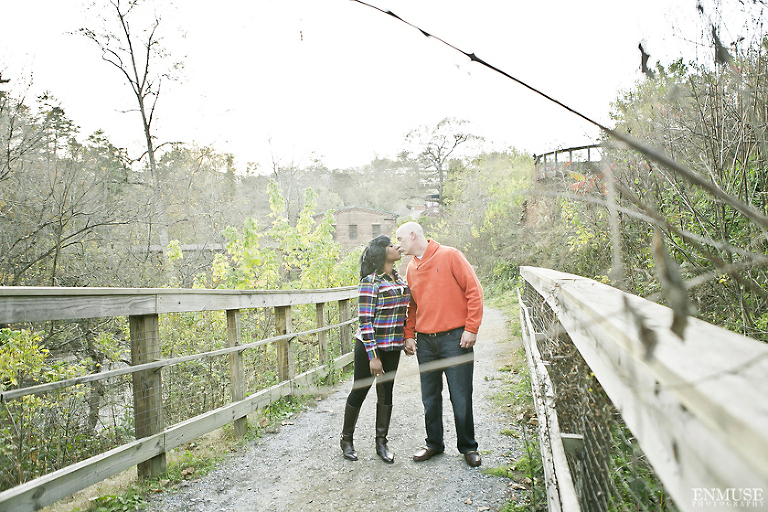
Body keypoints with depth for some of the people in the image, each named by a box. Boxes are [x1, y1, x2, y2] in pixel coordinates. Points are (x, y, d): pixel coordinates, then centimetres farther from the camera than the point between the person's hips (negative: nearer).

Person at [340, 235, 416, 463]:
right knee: (359, 392, 7)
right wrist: (373, 356, -20)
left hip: (393, 347, 6)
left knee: (386, 393, 13)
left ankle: (381, 442, 27)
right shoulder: (370, 282, -15)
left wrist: (408, 338, 12)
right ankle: (347, 439, 27)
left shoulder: (399, 279, 8)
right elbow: (365, 321, -18)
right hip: (369, 346, -6)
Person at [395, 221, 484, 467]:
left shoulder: (449, 256, -6)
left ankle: (468, 446, 20)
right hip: (425, 341, 5)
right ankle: (434, 443, 29)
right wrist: (408, 335, 9)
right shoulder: (411, 268, 12)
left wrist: (471, 329, -12)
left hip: (455, 338, -5)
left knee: (461, 398, 3)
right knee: (430, 398, 12)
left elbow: (474, 290, -8)